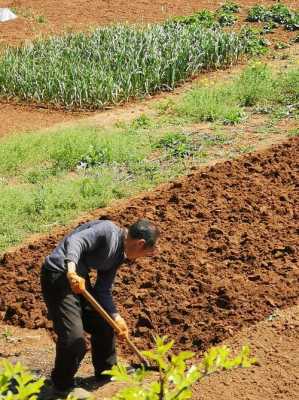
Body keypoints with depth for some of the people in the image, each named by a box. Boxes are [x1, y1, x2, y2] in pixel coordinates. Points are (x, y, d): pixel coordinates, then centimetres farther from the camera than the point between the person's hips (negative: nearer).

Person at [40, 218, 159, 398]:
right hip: (58, 277, -10)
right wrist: (71, 271, -48)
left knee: (104, 325, 20)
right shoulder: (108, 230, -17)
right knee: (75, 340, -13)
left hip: (80, 279, 10)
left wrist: (116, 316, -2)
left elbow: (104, 290, 12)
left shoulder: (119, 255, 11)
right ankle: (63, 386, 10)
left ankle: (107, 371, 42)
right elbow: (74, 241, -32)